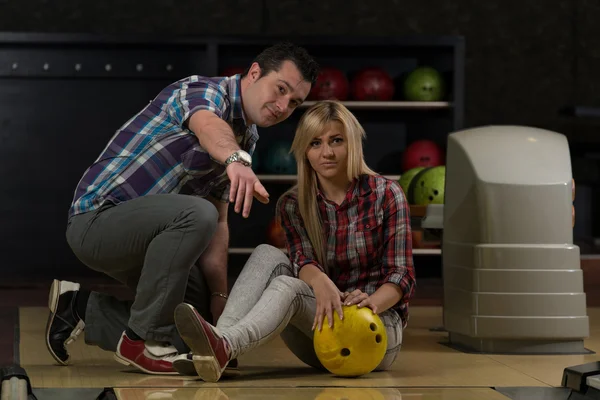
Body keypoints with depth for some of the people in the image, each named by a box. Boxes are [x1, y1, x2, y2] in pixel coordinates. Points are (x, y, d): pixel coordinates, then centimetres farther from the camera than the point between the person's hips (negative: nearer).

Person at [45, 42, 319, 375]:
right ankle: (143, 339, -19)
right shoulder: (204, 91, -16)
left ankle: (83, 308, 18)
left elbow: (218, 223, 8)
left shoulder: (246, 141, 10)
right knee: (195, 214, -34)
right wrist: (237, 161, -64)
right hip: (98, 219, -9)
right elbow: (209, 127, -42)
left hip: (143, 232, 9)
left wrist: (219, 294, -3)